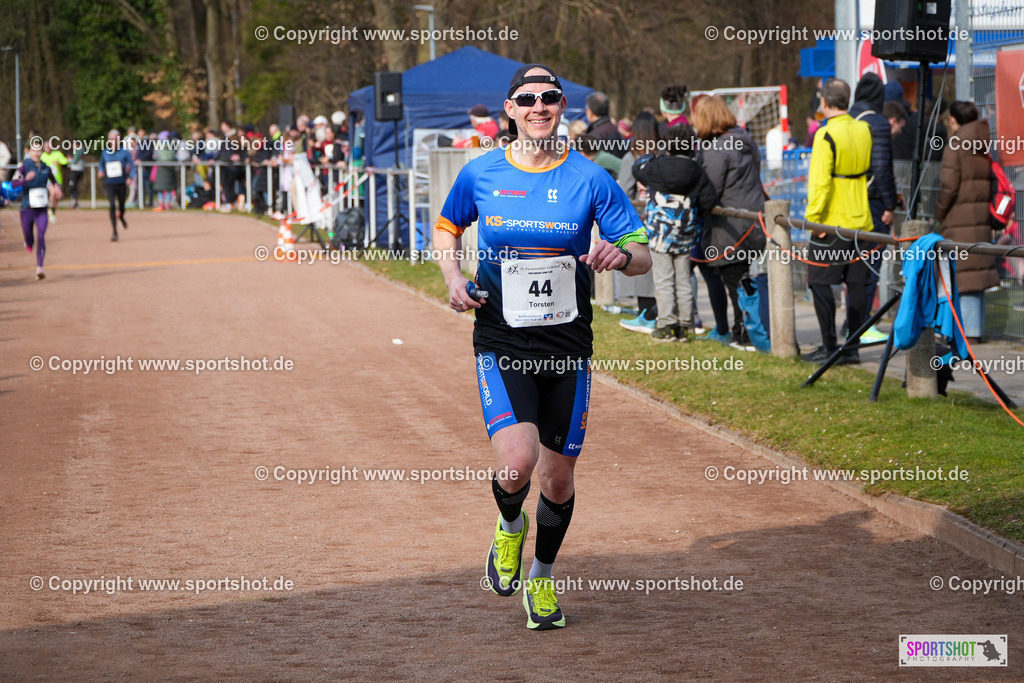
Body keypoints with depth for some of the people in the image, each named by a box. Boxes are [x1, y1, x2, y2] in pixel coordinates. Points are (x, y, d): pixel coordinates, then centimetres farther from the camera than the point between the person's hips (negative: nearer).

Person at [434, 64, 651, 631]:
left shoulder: (589, 179, -4)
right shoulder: (480, 174, -1)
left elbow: (643, 257, -1)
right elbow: (446, 228, 17)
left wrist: (622, 255, -25)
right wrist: (452, 276, -2)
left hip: (567, 348, 1)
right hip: (501, 343, -1)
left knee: (558, 479, 8)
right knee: (517, 462, -22)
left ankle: (542, 578, 35)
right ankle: (510, 526, 15)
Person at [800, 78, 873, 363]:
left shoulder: (827, 135, -15)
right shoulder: (864, 130, 6)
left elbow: (820, 180, -20)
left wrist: (814, 215, -15)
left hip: (831, 222, -6)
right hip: (861, 220, 7)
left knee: (820, 283, 1)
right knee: (857, 283, 8)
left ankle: (829, 346, 0)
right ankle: (853, 347, 10)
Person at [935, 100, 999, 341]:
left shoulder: (955, 146, -11)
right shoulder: (983, 146, 10)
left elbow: (948, 185, -15)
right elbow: (992, 182, 12)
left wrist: (939, 212, -1)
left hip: (959, 222, -7)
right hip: (982, 220, 7)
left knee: (960, 277, -4)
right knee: (977, 275, 13)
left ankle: (968, 330, -6)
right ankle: (976, 328, 16)